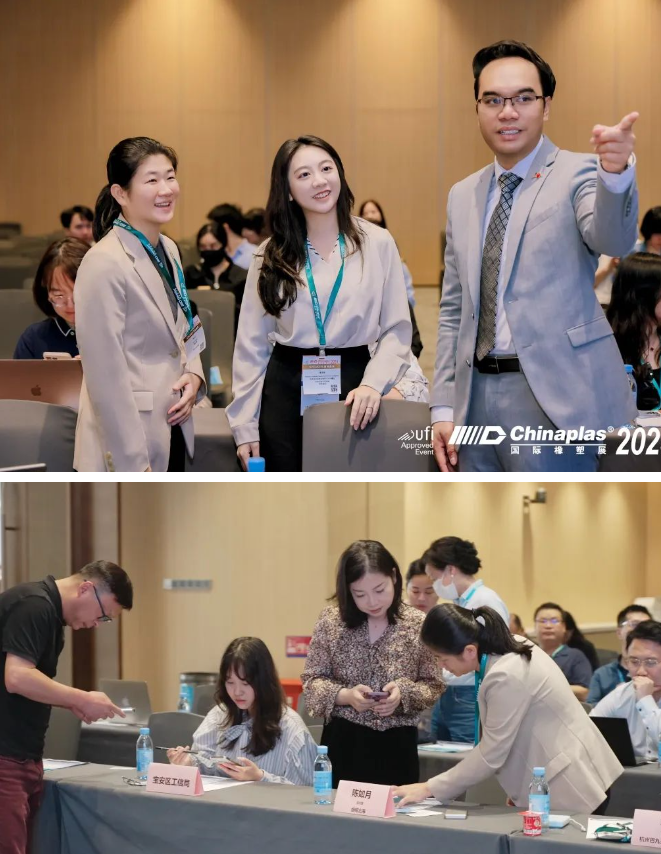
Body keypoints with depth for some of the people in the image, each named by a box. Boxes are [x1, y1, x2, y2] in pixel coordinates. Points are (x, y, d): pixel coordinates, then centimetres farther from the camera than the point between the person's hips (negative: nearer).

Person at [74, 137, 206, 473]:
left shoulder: (168, 249, 9)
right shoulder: (104, 265, -17)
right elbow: (106, 375, -18)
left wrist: (194, 376, 0)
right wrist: (133, 465, -19)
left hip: (173, 430, 8)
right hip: (126, 438, -8)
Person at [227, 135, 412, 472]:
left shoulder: (378, 243, 2)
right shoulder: (271, 255, 6)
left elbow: (396, 331, 1)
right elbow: (251, 345, 6)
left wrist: (373, 383, -17)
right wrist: (245, 426, 2)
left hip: (352, 384, -1)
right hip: (286, 390, 1)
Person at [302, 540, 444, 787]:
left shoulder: (418, 625, -5)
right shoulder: (331, 620, -3)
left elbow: (432, 686, 2)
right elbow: (312, 681, 2)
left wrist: (404, 693, -18)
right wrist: (346, 696, -17)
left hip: (397, 746, 0)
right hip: (343, 743, 0)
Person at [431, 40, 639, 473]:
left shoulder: (577, 174, -2)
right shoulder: (463, 196, 15)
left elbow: (613, 239, -23)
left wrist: (616, 172, -43)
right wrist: (444, 405, 11)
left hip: (550, 400, -6)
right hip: (477, 396, 6)